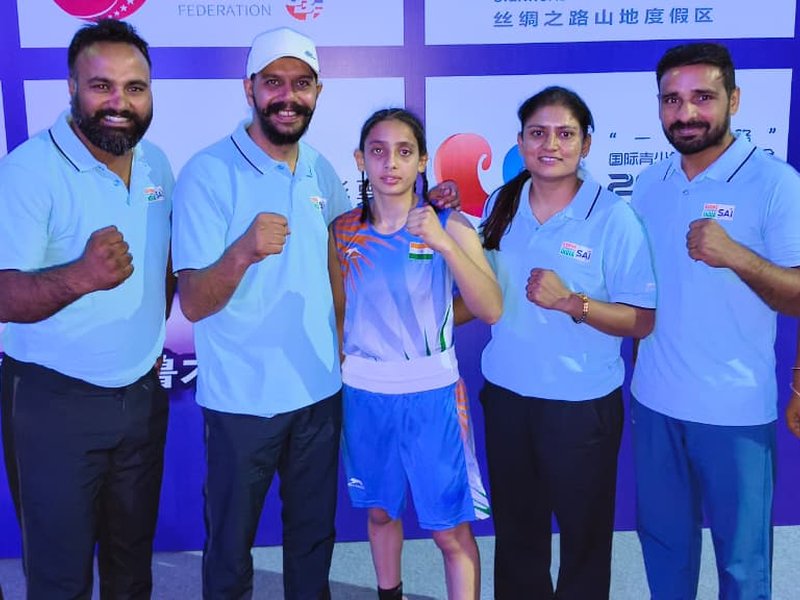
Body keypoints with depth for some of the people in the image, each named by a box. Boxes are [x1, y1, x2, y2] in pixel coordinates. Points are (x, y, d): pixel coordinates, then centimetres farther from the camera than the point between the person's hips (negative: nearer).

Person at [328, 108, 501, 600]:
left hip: (431, 393, -3)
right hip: (364, 392, 4)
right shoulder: (343, 231, 0)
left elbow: (492, 309, -21)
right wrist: (338, 369, 8)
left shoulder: (449, 225, -10)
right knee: (380, 510, 21)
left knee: (451, 530, 4)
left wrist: (444, 244, -31)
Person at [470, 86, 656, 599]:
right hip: (506, 393, 4)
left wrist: (572, 302, -24)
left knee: (584, 533, 13)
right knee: (515, 529, 19)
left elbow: (642, 321, -12)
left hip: (581, 402, -4)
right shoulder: (501, 206, 2)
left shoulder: (613, 216, -12)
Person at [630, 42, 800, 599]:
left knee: (741, 554, 12)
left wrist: (737, 256, -32)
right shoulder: (649, 184, 5)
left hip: (735, 409, -4)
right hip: (654, 400, 5)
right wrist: (632, 372, 8)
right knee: (662, 538, 20)